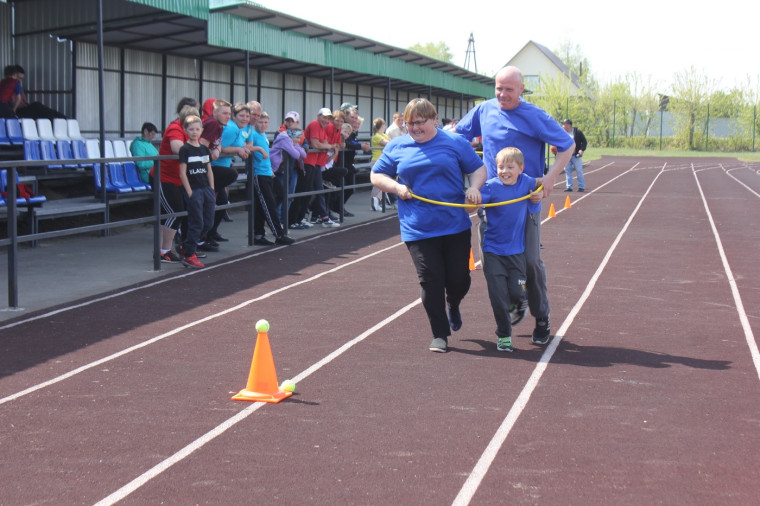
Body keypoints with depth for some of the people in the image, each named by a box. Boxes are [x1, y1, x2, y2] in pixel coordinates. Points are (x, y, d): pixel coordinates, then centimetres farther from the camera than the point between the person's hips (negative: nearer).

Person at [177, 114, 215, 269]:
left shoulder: (204, 149, 11)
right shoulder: (185, 149, -6)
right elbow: (182, 173, -9)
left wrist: (212, 191, 9)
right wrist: (189, 193, -12)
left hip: (207, 189, 6)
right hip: (193, 190, -6)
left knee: (208, 222, 7)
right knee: (196, 223, -6)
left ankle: (186, 246, 23)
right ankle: (189, 256, 2)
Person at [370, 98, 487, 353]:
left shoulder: (455, 143, 4)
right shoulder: (396, 147, 7)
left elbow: (478, 169, 10)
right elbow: (376, 175, 14)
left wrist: (474, 188, -11)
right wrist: (396, 187, -5)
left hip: (455, 226, 0)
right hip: (418, 229, 0)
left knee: (459, 279, 4)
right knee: (431, 282, -3)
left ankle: (453, 304, 40)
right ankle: (440, 334, 8)